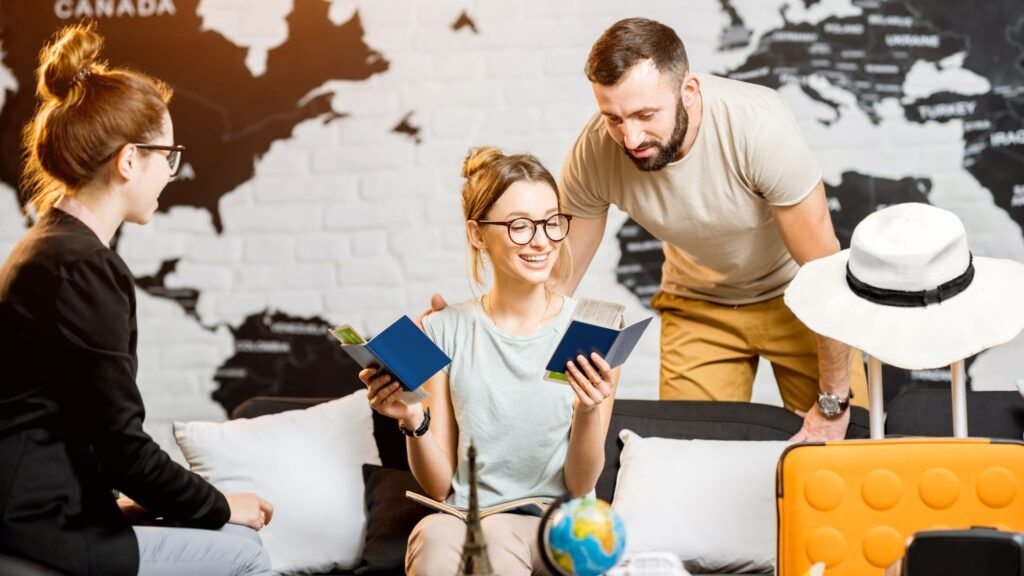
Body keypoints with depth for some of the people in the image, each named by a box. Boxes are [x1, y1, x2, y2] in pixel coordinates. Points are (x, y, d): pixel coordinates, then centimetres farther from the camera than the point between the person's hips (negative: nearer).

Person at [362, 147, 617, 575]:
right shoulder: (445, 331, 6)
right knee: (435, 533, -35)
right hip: (463, 521, 1)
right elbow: (439, 486, 6)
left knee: (496, 533, -35)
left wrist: (588, 411, -17)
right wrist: (413, 422, -12)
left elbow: (580, 486, 1)